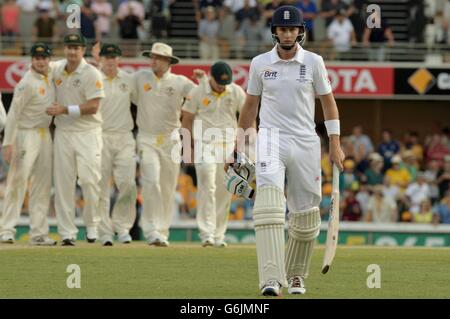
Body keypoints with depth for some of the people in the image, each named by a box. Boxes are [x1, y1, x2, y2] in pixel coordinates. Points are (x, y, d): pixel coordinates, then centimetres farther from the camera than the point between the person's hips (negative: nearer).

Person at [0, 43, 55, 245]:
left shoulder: (50, 75, 7)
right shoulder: (27, 83, -15)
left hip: (45, 135, 8)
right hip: (27, 135, -8)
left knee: (42, 184, 7)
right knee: (18, 181, -11)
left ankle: (39, 233, 9)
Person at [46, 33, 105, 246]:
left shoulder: (91, 74, -9)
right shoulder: (57, 70, 8)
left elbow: (93, 107, -15)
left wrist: (64, 109, -17)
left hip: (88, 133, -5)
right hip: (63, 132, 5)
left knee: (89, 180, -11)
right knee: (63, 182, 1)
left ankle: (92, 225, 8)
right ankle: (67, 232, 4)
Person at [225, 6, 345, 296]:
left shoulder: (313, 62, 3)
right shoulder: (260, 63, 5)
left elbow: (328, 102, 8)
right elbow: (250, 106, 13)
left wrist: (335, 144, 1)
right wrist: (238, 148, 14)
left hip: (306, 143, 1)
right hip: (271, 140, -1)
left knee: (306, 214, 5)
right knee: (269, 205, -21)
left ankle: (296, 276, 27)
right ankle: (271, 280, -30)